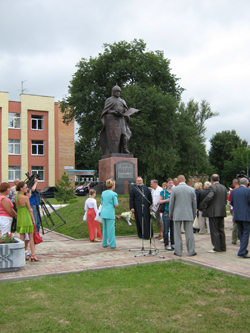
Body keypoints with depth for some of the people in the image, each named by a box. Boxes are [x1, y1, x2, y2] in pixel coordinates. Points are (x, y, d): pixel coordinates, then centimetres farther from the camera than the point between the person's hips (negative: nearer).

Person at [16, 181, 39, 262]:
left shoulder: (16, 197, 6)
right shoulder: (25, 198, -15)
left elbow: (17, 207, 11)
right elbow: (30, 209, -9)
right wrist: (33, 219, -1)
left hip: (19, 219, 7)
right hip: (27, 219, -7)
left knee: (22, 237, 10)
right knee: (31, 237, 1)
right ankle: (33, 255, 2)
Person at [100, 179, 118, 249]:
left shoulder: (103, 193, 9)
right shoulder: (113, 194, -11)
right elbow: (116, 205, -13)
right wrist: (116, 203, 7)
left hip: (103, 213, 6)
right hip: (110, 213, -6)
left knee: (104, 228, 14)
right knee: (111, 229, -2)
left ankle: (104, 243, 21)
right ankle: (112, 244, 3)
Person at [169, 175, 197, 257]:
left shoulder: (174, 189, -5)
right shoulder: (191, 189, 2)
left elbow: (171, 203, -2)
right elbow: (194, 203, 7)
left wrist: (171, 214, 9)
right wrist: (194, 215, 17)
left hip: (177, 214, -2)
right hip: (188, 214, 2)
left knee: (177, 234, 5)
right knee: (189, 234, 6)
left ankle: (178, 251, 9)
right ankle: (191, 251, 10)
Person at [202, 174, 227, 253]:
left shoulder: (212, 187, -14)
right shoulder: (224, 188, 10)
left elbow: (209, 197, -28)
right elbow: (225, 200, 12)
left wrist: (204, 204, -13)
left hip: (213, 212, -7)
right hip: (222, 212, 8)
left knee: (214, 230, -1)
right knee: (221, 230, 15)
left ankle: (217, 248, 2)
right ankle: (223, 247, 20)